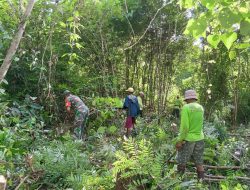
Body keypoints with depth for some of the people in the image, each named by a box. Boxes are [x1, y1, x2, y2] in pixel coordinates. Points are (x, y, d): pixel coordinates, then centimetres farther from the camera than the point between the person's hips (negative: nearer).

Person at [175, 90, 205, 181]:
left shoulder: (186, 107, -13)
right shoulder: (201, 108, 5)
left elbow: (184, 126, -17)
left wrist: (179, 140, -13)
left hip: (188, 139, -6)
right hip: (200, 138, 6)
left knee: (181, 162, 6)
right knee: (199, 163, 12)